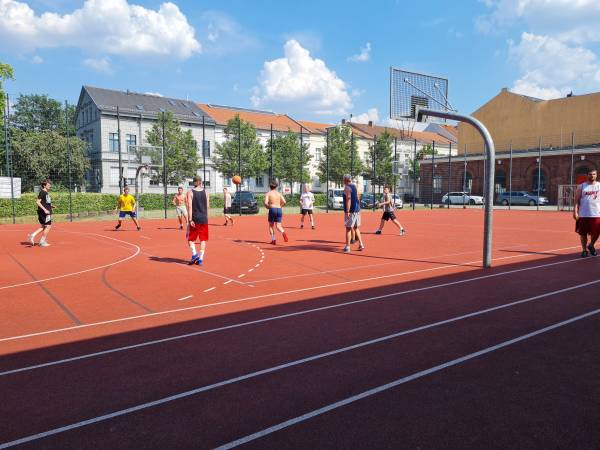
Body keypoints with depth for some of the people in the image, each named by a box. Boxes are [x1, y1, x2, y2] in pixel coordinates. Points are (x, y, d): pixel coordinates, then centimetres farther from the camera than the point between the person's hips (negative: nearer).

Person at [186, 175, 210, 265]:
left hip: (195, 219, -2)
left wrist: (190, 220, -13)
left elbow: (190, 207, -12)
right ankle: (201, 258, 3)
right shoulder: (205, 192, 6)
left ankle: (194, 254, -7)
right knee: (203, 239, 7)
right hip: (204, 219, 2)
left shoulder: (190, 192, -3)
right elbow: (207, 207, 8)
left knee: (190, 238, 12)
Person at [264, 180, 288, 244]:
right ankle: (283, 232, -29)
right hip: (279, 210, 3)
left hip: (272, 209, -2)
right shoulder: (279, 193, 13)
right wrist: (279, 207, 13)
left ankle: (273, 240, 6)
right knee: (278, 226, 3)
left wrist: (268, 207, 10)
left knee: (271, 226, 13)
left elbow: (266, 203, -9)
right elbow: (284, 202, 0)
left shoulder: (268, 193, 4)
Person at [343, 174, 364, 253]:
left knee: (348, 228, -3)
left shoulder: (347, 188, -11)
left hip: (351, 210, -8)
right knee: (356, 228, 17)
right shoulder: (354, 186, 14)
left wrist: (347, 211, -23)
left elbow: (348, 199, -20)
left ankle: (347, 247, -1)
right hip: (357, 209, 8)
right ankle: (361, 244, 16)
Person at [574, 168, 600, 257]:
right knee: (583, 233, 4)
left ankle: (591, 245, 27)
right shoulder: (581, 186, 4)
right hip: (583, 215, -1)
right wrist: (575, 211, -9)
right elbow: (577, 200, 1)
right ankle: (584, 249, 19)